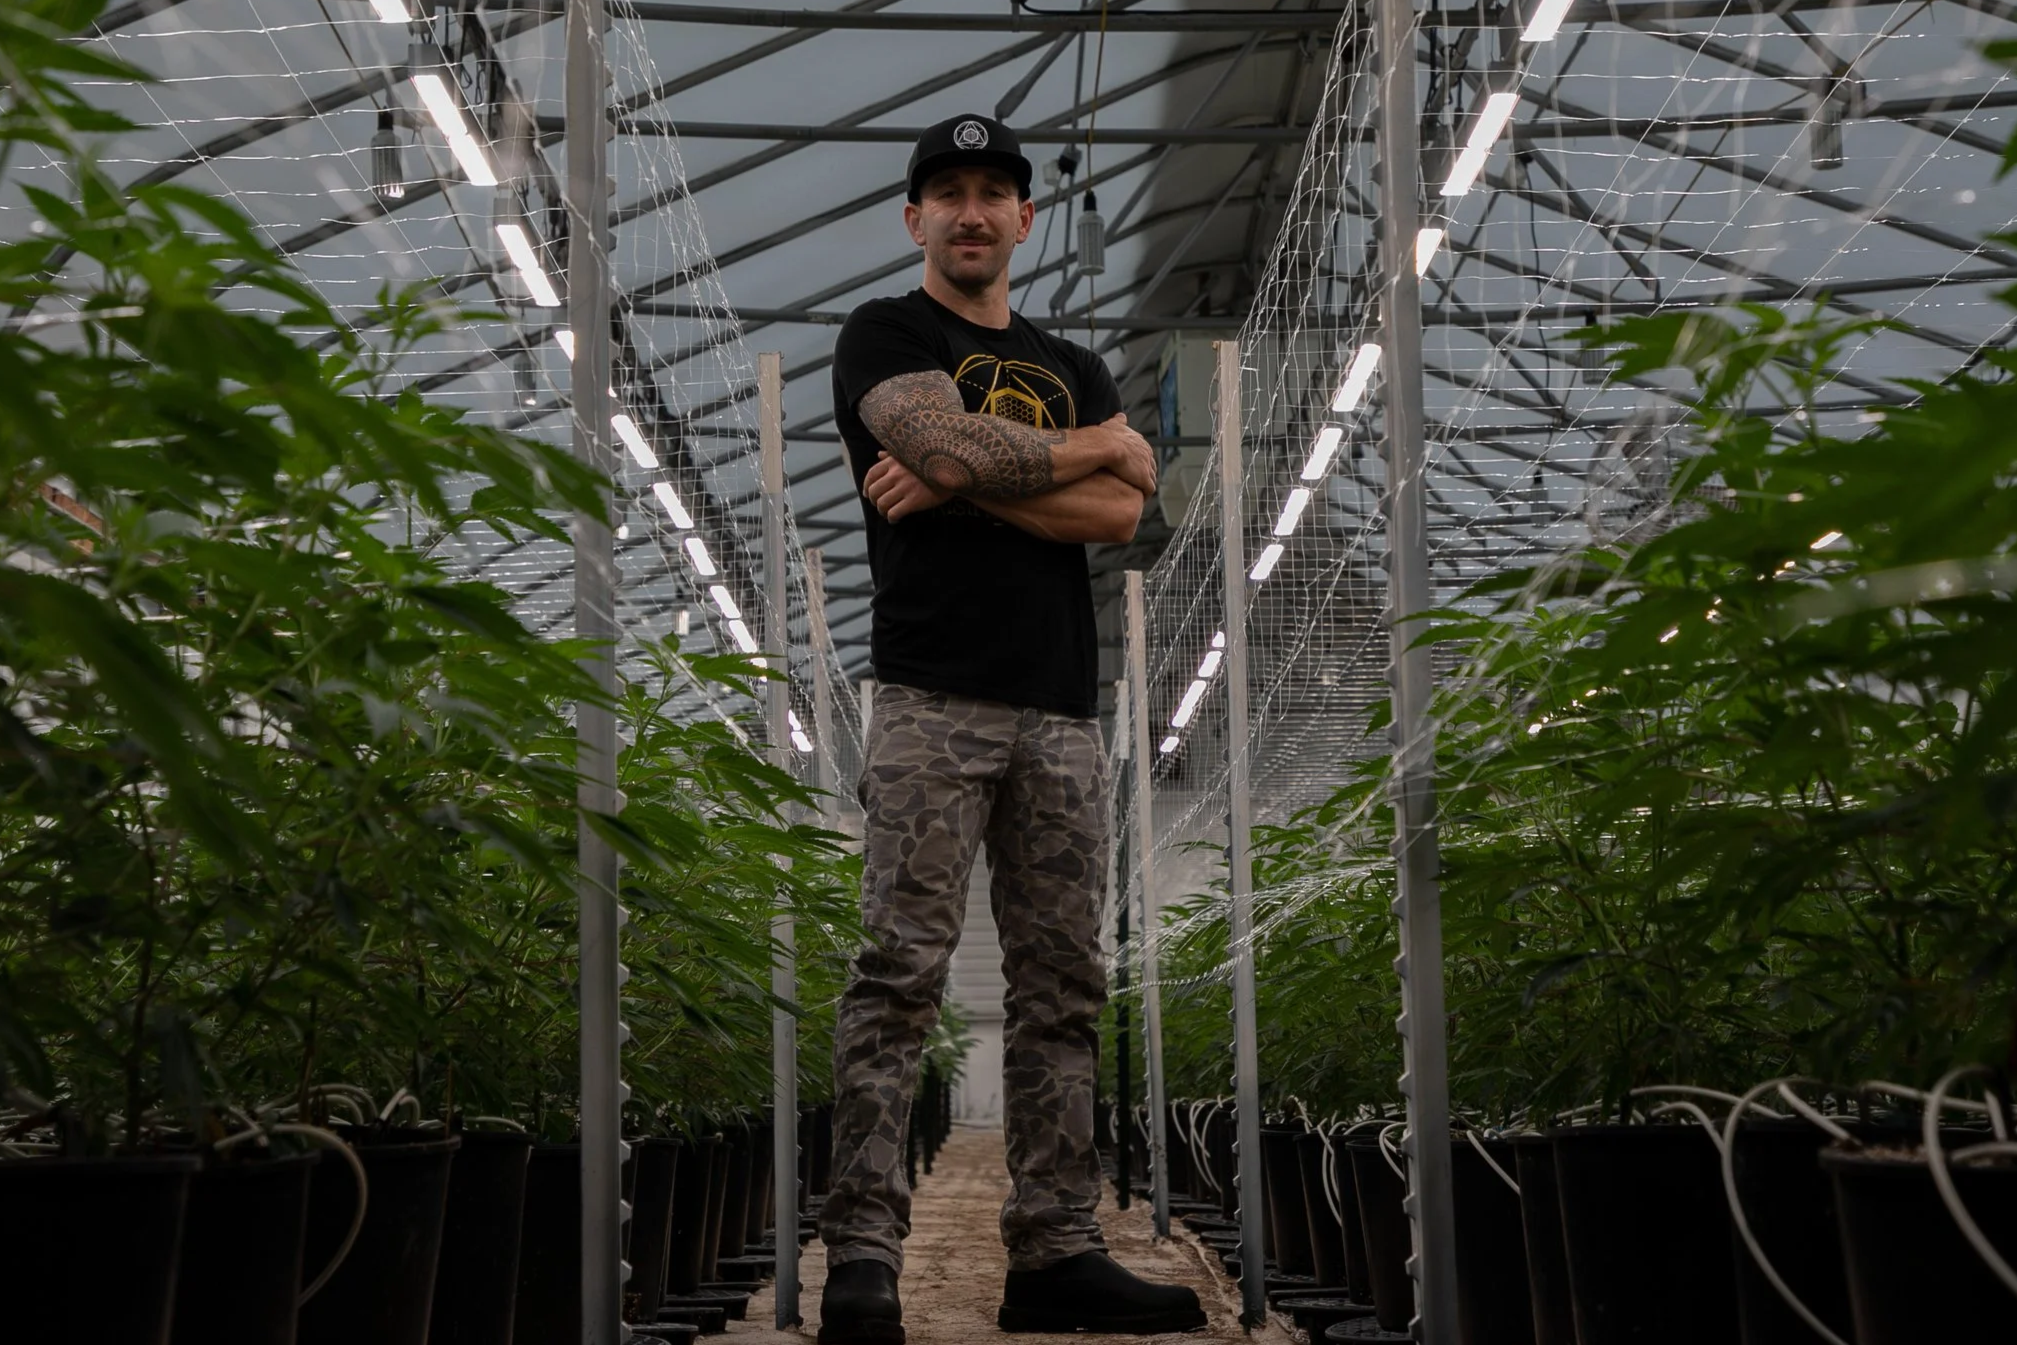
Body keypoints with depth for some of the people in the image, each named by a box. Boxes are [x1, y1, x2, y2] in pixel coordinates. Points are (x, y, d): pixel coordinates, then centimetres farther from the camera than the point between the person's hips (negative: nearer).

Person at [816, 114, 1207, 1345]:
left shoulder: (1075, 368, 22)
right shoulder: (884, 337, 7)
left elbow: (1120, 513, 3)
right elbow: (951, 442, -14)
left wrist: (960, 484, -7)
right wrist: (1098, 444, 2)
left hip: (1063, 712, 5)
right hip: (934, 701, -5)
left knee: (1064, 985, 2)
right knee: (904, 971, -11)